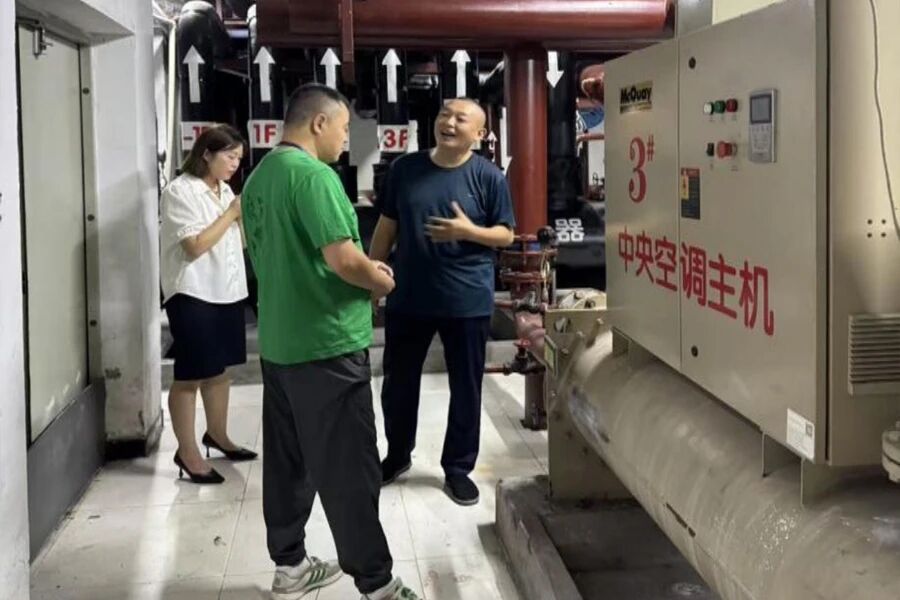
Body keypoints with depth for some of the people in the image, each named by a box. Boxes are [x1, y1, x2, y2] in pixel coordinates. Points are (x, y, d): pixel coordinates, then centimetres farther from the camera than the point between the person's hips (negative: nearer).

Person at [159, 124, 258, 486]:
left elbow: (238, 240, 17)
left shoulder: (225, 189, 13)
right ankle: (187, 451, 4)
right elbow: (196, 245, -21)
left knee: (220, 367, 16)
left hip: (227, 290, 8)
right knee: (190, 373, -3)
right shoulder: (181, 191, -13)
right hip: (193, 294, -8)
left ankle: (217, 434, 31)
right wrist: (231, 213, -16)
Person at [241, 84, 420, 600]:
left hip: (279, 342, 9)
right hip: (327, 344, -9)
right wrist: (382, 282, -5)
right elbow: (342, 259, -24)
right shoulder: (313, 174, -17)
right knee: (348, 468, -1)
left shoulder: (260, 176, 11)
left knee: (288, 460, 16)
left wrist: (364, 268, 14)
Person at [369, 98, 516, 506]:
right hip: (408, 298, 2)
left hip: (468, 301, -2)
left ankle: (457, 469, 22)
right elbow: (387, 226, 10)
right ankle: (397, 455, 33)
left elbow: (506, 234, -1)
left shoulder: (488, 176, -5)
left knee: (466, 388, 7)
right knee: (397, 383, 12)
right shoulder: (405, 169, 3)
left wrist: (469, 231, -20)